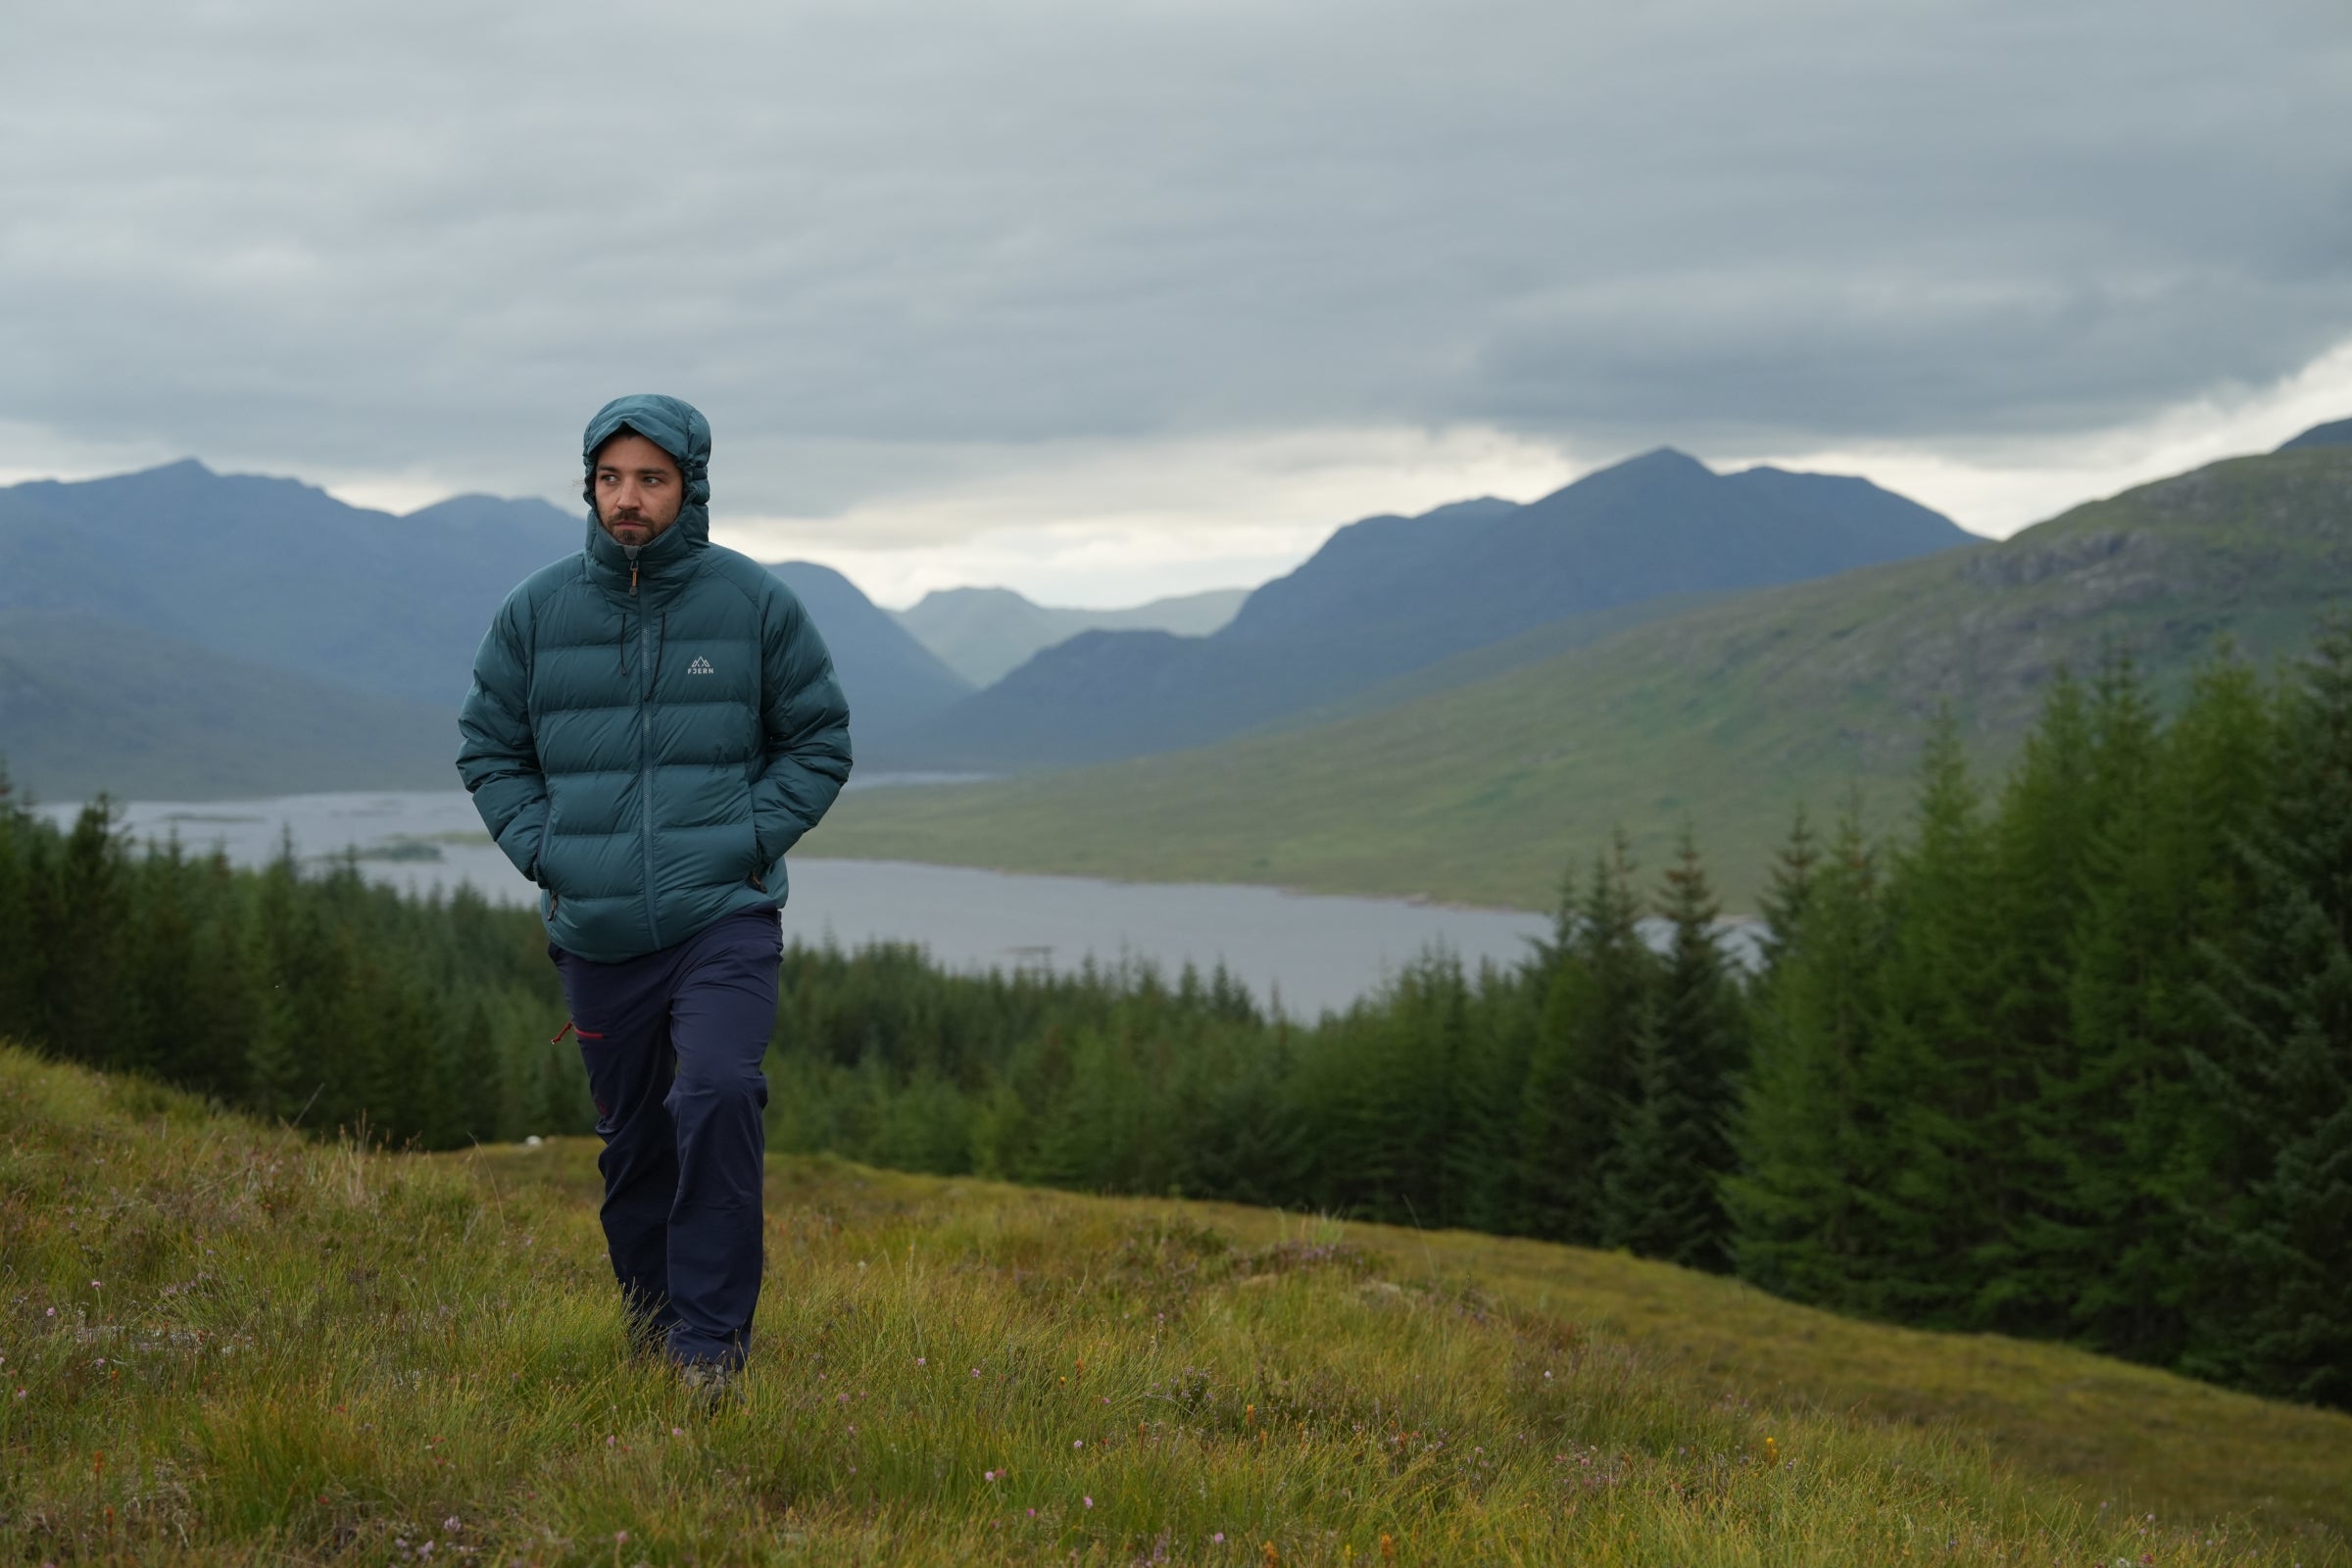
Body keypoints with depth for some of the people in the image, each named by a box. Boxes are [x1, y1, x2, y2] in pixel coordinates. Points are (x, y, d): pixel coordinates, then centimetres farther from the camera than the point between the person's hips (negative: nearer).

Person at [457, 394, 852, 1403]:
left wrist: (747, 842, -5)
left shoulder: (754, 603, 0)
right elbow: (488, 746, 14)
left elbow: (819, 741, 8)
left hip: (726, 920, -3)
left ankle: (711, 1339, -15)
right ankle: (649, 1316, 30)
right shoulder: (537, 610, 4)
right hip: (597, 932, 3)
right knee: (635, 1140, 11)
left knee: (717, 1100, -22)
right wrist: (541, 850, -1)